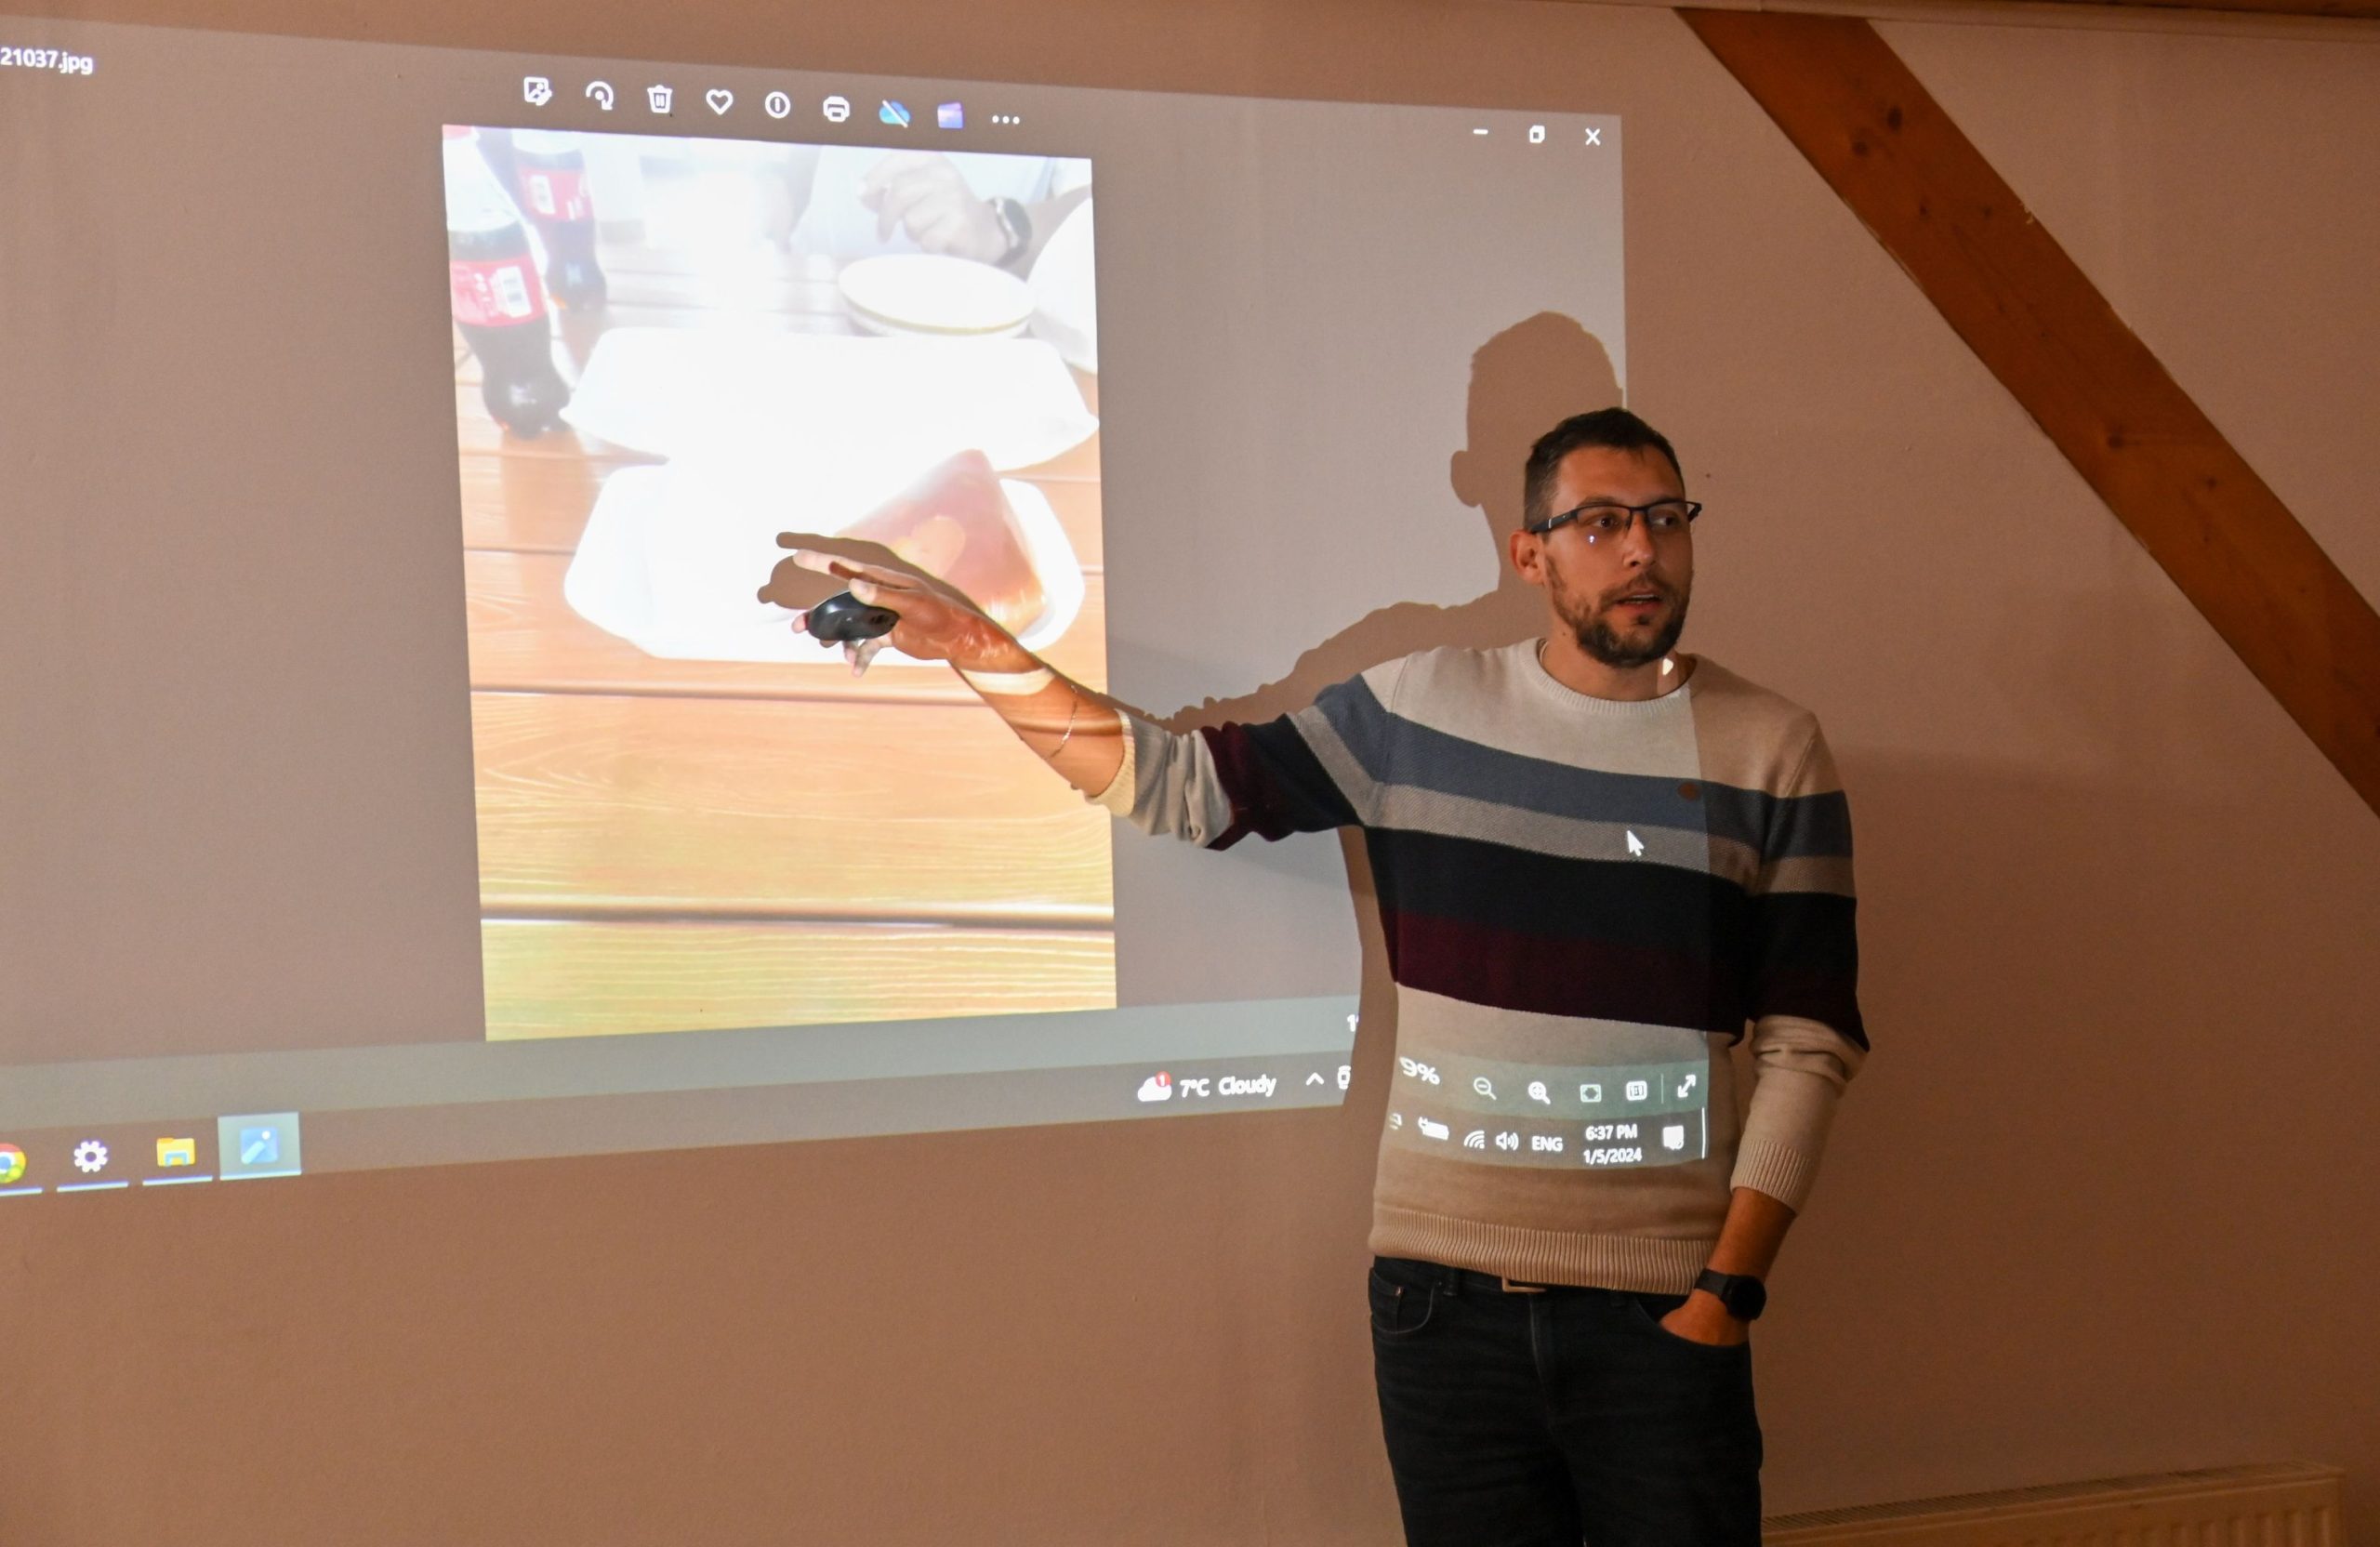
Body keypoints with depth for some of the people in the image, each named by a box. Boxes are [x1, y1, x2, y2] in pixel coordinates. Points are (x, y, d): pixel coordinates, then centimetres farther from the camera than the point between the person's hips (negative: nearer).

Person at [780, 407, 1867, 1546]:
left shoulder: (1770, 751, 2)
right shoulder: (1417, 711, 6)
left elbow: (1808, 1045, -1)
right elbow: (1184, 784, 10)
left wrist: (1728, 1291, -8)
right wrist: (974, 647, 5)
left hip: (1660, 1311, -1)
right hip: (1444, 1295, 1)